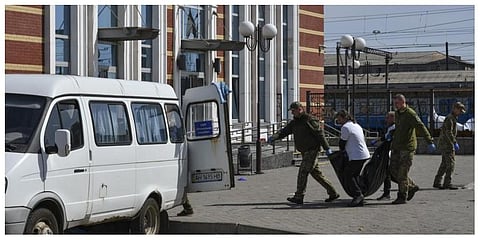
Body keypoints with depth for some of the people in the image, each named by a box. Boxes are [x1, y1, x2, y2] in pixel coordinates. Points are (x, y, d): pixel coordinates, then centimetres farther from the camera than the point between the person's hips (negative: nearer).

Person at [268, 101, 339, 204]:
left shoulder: (310, 120, -12)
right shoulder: (294, 122, 13)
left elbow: (320, 134, -13)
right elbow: (284, 131, 4)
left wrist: (327, 149, -15)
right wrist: (273, 137, -13)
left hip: (311, 150, -9)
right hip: (305, 152, 9)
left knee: (303, 172, -11)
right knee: (316, 173, 11)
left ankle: (299, 197, -7)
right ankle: (333, 193, 18)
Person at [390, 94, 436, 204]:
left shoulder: (410, 114, -13)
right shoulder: (397, 113, 14)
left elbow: (421, 127, -21)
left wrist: (430, 142, -30)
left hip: (407, 148, -8)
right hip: (397, 147, 8)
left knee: (402, 173, -7)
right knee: (394, 171, 6)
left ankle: (402, 197, 2)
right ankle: (412, 187, 23)